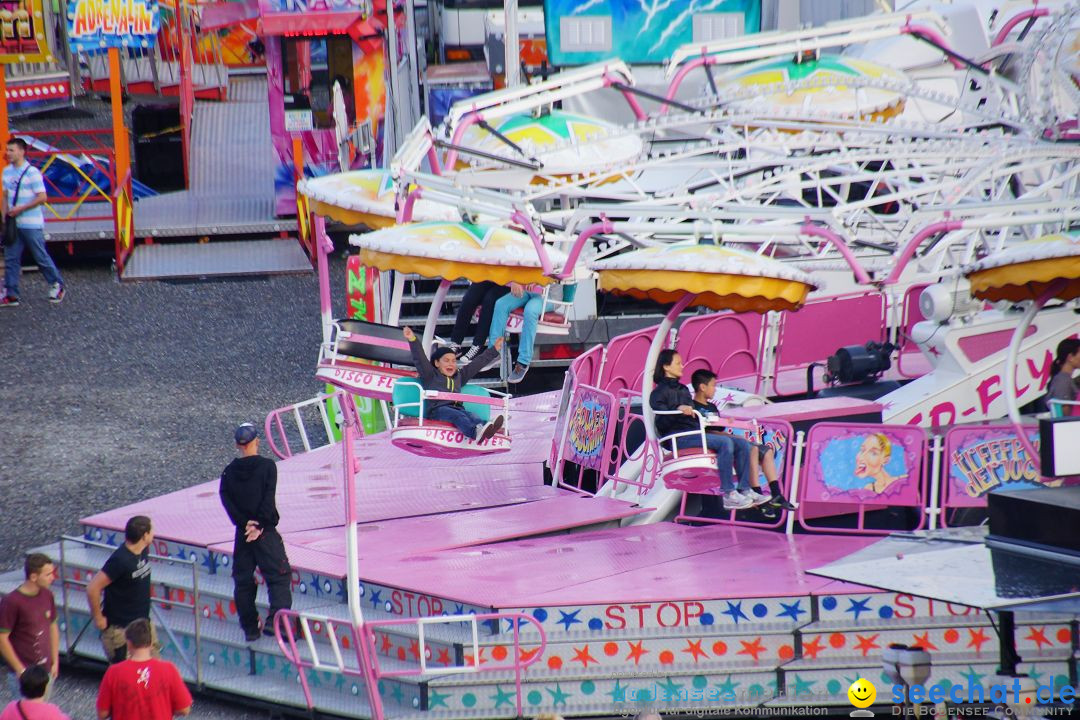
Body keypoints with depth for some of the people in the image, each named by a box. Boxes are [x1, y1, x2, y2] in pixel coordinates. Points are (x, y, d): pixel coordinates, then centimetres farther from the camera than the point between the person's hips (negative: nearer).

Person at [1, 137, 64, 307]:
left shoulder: (32, 172, -12)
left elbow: (42, 197, -15)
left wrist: (21, 209, -18)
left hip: (31, 224, -6)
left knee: (41, 257, 3)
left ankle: (57, 287, 19)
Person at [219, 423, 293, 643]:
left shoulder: (229, 472, 5)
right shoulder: (267, 466, -5)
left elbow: (226, 499, -4)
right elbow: (268, 499, -13)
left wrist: (245, 523, -9)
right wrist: (259, 525, -11)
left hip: (242, 532, 4)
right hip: (266, 532, -4)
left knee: (243, 581, 10)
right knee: (279, 575, -3)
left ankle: (250, 629, 11)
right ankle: (274, 621, -20)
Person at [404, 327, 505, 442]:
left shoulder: (459, 376, 32)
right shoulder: (430, 375, 17)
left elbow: (478, 363, 37)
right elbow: (420, 358, 4)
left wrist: (494, 350, 42)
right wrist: (413, 340, -8)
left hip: (457, 408, 5)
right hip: (437, 409, -5)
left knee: (470, 416, -28)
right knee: (456, 416, -35)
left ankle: (483, 428, -60)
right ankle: (475, 432, -64)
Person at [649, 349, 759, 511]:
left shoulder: (683, 389, 26)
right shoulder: (659, 392, 1)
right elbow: (661, 423, -12)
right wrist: (678, 409, -26)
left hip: (696, 432, 8)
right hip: (678, 436, -8)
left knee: (743, 444, -8)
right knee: (725, 442, -30)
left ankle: (744, 490, -13)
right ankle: (729, 495, -33)